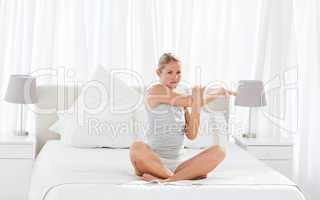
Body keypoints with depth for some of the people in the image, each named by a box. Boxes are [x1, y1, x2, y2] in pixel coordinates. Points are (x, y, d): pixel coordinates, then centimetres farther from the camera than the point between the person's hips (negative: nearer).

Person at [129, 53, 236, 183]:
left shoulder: (181, 101, 16)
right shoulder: (156, 90, -3)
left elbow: (192, 135, 7)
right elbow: (190, 101, -8)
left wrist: (197, 104, -2)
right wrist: (216, 92, 7)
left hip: (176, 165, 6)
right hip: (153, 162, -6)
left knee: (218, 152, -14)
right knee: (137, 147, -38)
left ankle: (166, 180, -29)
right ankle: (187, 176, -23)